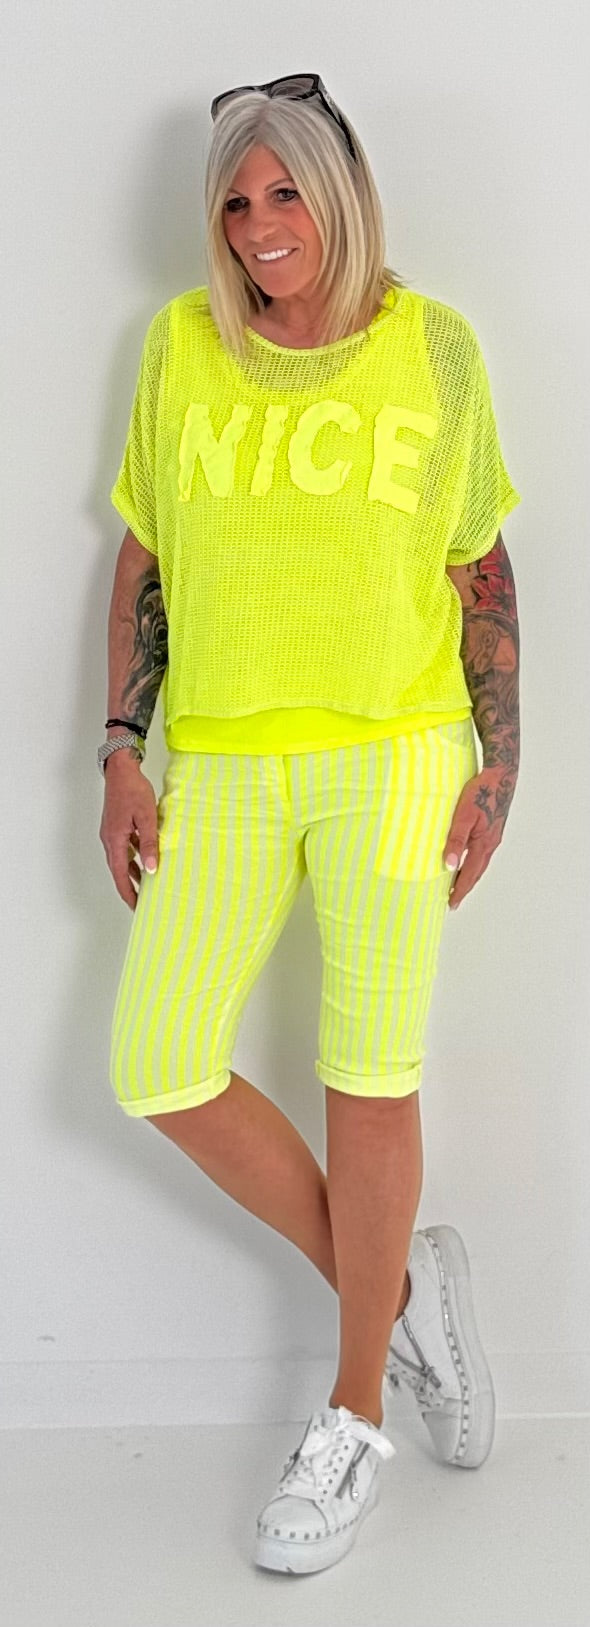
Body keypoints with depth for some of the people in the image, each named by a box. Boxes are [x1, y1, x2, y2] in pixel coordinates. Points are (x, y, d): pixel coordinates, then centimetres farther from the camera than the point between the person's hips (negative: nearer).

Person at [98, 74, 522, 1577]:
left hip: (393, 755, -2)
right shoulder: (182, 343, 4)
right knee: (157, 1072, -2)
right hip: (222, 761, 3)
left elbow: (483, 572, 6)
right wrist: (123, 754, 3)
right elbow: (144, 564, 8)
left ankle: (356, 1419, 18)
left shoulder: (433, 348, 0)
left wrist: (496, 769, 2)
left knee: (369, 1078, 2)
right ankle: (396, 1284, 19)